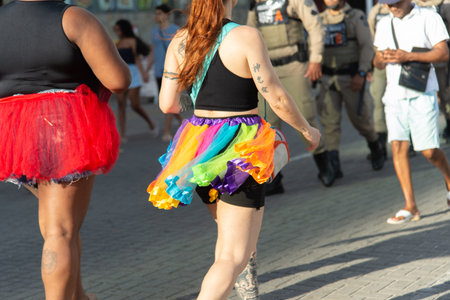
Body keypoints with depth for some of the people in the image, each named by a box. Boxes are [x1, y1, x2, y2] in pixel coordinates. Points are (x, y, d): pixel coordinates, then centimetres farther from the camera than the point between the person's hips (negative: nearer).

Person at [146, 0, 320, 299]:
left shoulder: (180, 40, 1)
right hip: (240, 151, -6)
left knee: (229, 237, 26)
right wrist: (307, 130, 5)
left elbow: (167, 103, 3)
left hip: (199, 144, 6)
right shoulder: (245, 37, -14)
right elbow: (277, 99, -12)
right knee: (234, 256, -4)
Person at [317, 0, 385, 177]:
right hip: (327, 78, 3)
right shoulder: (320, 20, 10)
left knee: (359, 118, 2)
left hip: (351, 77, -3)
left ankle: (375, 149, 30)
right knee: (329, 120, -10)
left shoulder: (356, 17, -1)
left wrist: (361, 74, -18)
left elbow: (367, 46, -8)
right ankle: (333, 165, -14)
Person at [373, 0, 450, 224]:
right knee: (398, 146, -8)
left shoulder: (429, 18, 0)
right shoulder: (384, 25, 15)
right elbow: (378, 63, 18)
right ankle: (410, 207, -6)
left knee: (428, 150, -5)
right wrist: (381, 58, -8)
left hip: (422, 94, -4)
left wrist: (408, 56, -17)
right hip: (395, 94, 4)